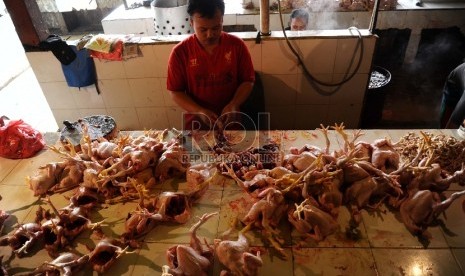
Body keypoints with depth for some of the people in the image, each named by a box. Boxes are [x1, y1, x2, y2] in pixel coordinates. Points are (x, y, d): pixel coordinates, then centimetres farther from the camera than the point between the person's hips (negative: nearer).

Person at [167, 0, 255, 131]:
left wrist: (233, 105, -17)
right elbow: (175, 92, -6)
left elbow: (248, 81, -1)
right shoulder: (180, 52, -10)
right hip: (196, 123, 0)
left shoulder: (237, 45, -7)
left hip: (230, 121, 1)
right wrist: (200, 111, -20)